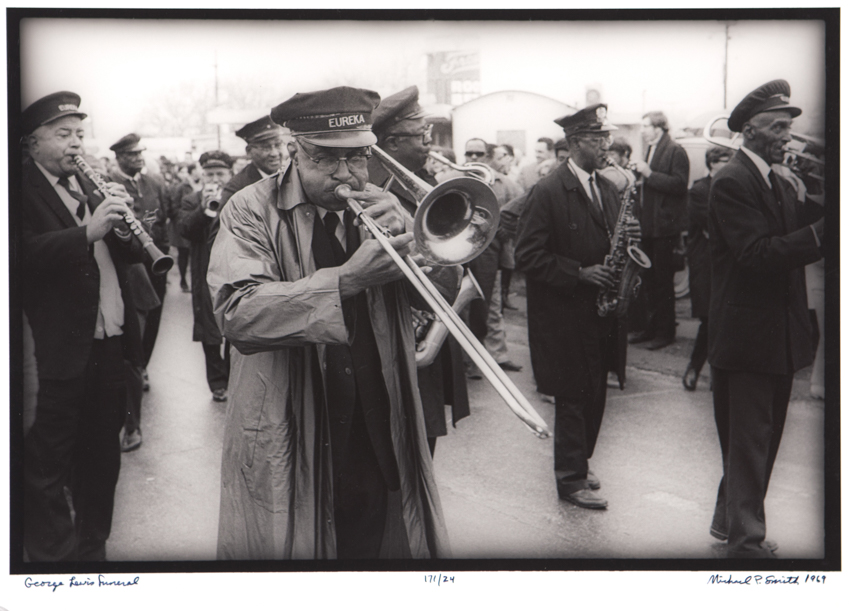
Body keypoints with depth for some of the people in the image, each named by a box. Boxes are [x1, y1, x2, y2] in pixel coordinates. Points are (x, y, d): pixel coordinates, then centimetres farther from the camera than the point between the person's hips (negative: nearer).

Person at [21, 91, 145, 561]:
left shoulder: (86, 185, 16)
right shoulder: (24, 190, -5)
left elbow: (132, 255, 15)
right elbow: (27, 253, -20)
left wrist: (124, 229, -6)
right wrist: (88, 231, -28)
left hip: (110, 345, 7)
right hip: (59, 351, -7)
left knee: (102, 456, 17)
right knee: (49, 468, 4)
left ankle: (92, 547, 32)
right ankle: (50, 554, 19)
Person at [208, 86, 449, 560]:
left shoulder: (382, 207, 6)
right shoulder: (252, 212, -8)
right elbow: (237, 312, -25)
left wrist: (407, 244, -14)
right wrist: (345, 280, -35)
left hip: (379, 447, 4)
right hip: (287, 453, -4)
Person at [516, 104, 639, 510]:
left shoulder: (607, 189, 12)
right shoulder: (547, 192, -13)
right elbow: (528, 255, -16)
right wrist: (579, 273, -20)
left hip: (599, 311, 7)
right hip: (565, 314, -7)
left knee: (594, 394, 13)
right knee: (573, 396, 0)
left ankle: (578, 461, 30)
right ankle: (571, 479, 13)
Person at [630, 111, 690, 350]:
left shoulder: (675, 151, -11)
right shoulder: (650, 150, 14)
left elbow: (679, 185, -21)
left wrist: (649, 173, -21)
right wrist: (640, 174, 5)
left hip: (665, 226, -8)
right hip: (648, 225, 9)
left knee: (663, 280, -1)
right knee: (649, 279, 14)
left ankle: (665, 331, 8)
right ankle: (651, 328, 23)